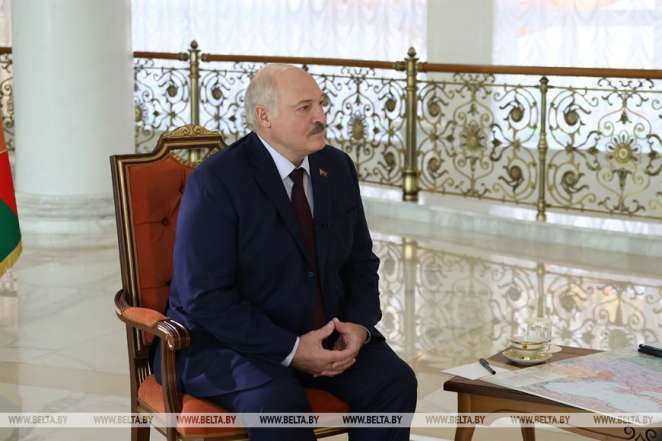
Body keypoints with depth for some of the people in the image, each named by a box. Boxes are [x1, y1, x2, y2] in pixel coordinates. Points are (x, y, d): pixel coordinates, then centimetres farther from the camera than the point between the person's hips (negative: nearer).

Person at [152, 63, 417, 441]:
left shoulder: (337, 166, 4)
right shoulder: (215, 182, -16)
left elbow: (361, 262, 10)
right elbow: (205, 297, -20)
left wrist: (359, 325, -10)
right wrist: (290, 350, -24)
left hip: (325, 336, 6)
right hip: (231, 342, -6)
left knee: (394, 381, -19)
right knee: (279, 403, -35)